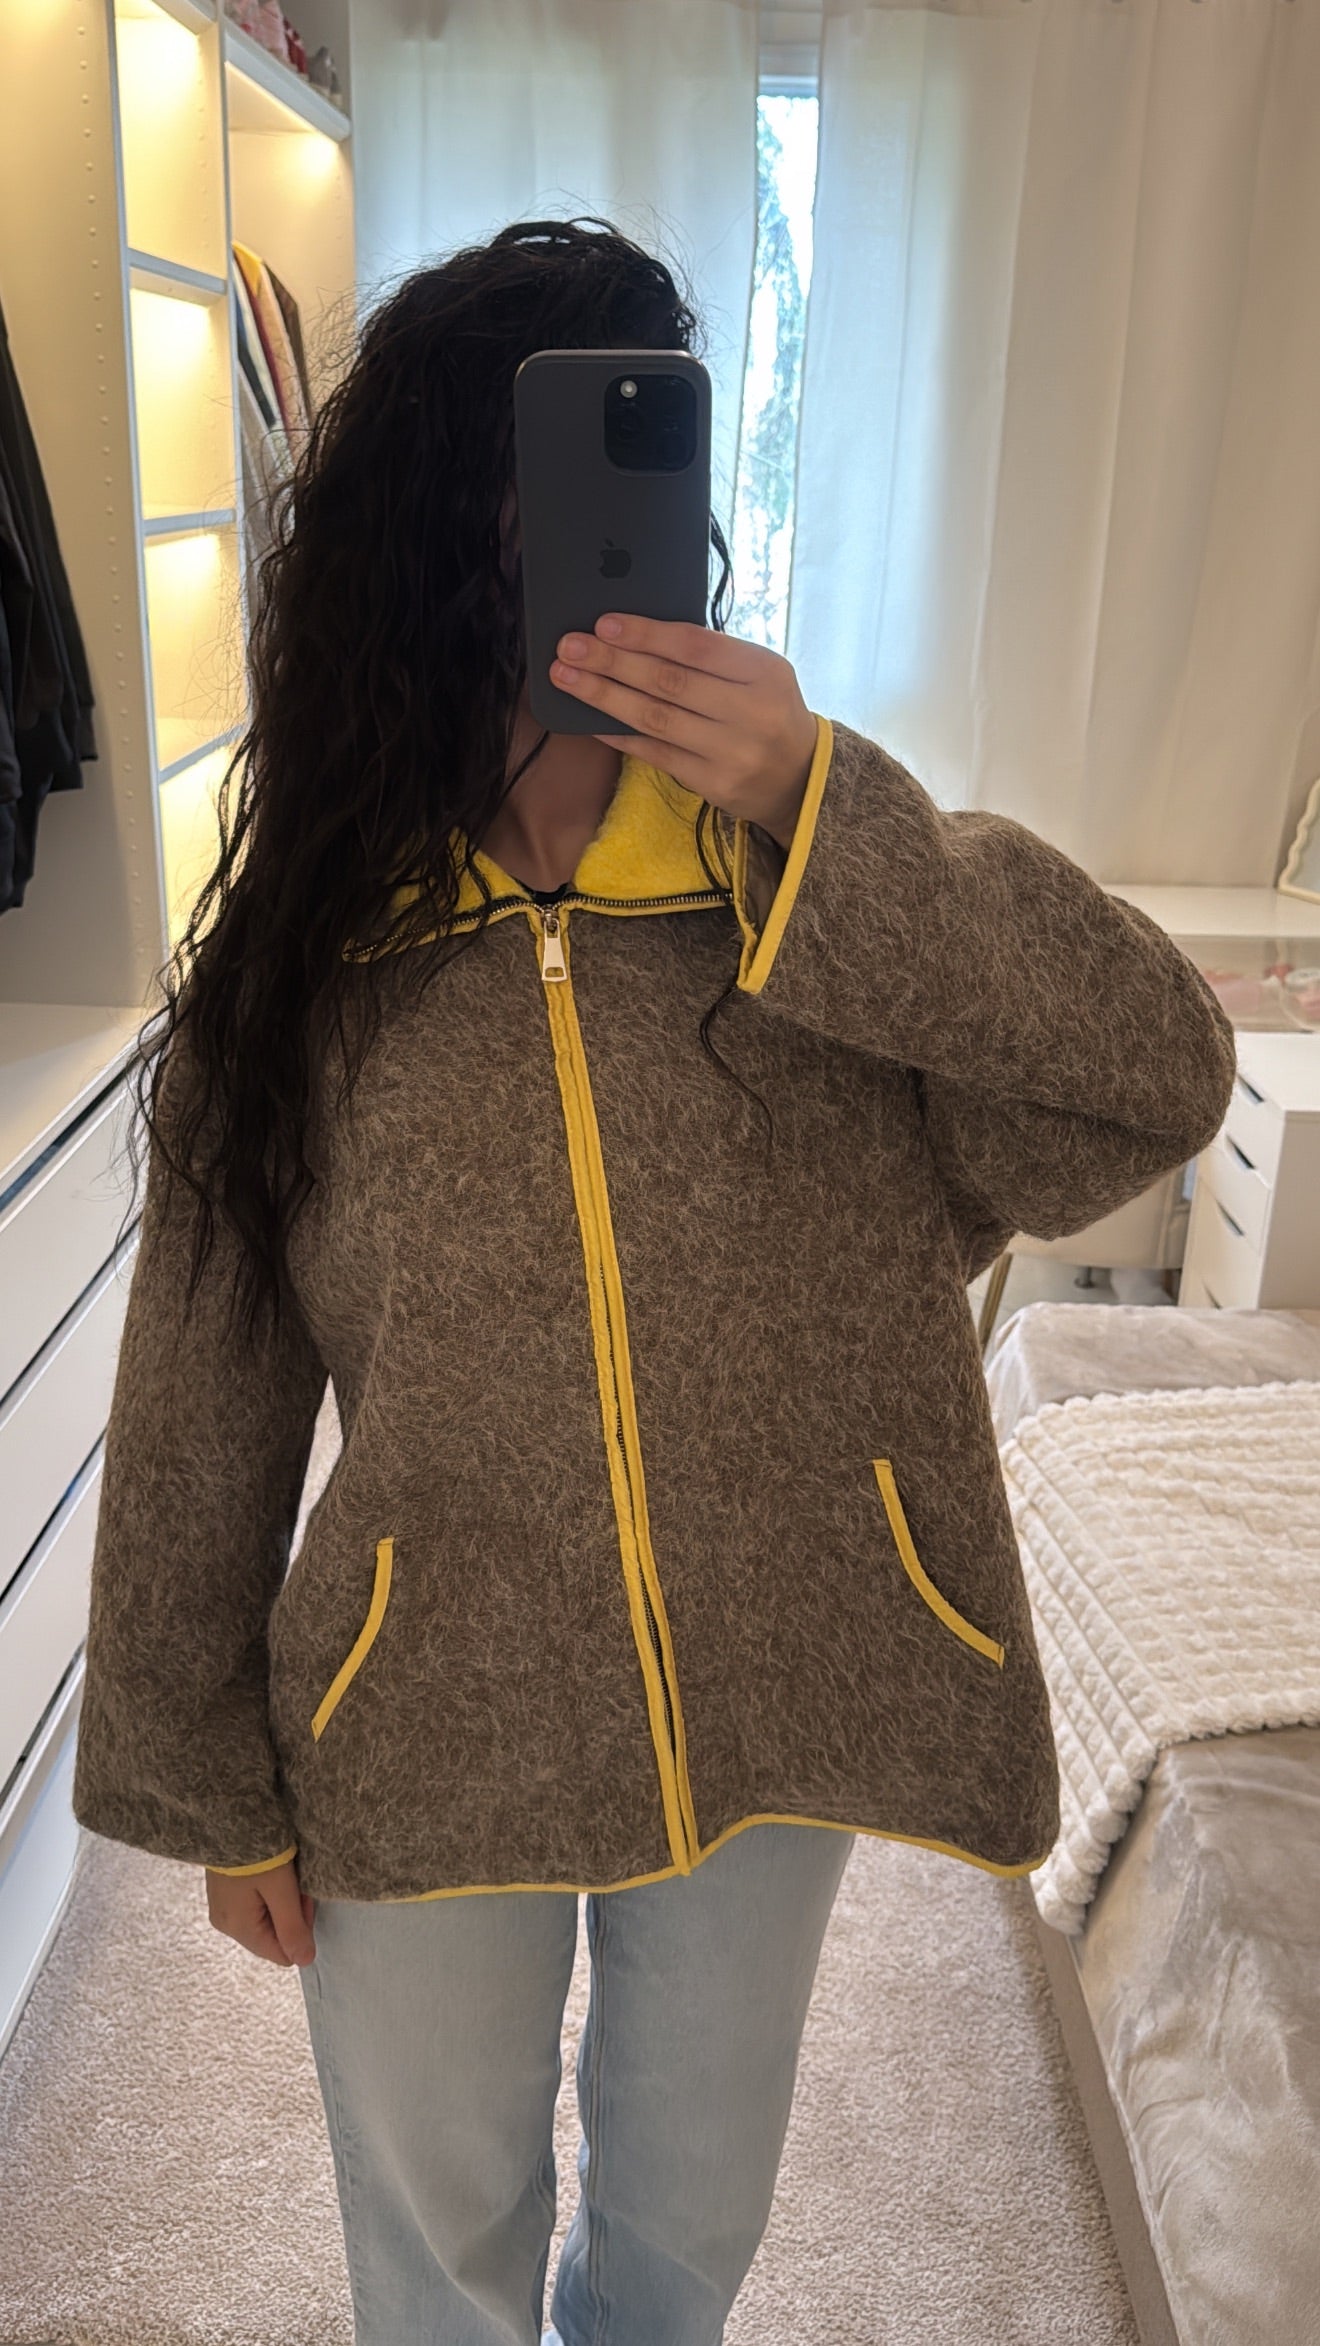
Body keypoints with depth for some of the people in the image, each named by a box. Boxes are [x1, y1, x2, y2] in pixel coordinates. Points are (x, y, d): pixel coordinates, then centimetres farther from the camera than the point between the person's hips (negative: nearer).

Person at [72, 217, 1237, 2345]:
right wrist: (203, 1782, 2)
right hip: (428, 1756, 0)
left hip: (774, 1720, 1)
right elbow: (200, 1412, -5)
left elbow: (1165, 1080, -22)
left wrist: (820, 803, -32)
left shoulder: (803, 877, -10)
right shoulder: (305, 952, -11)